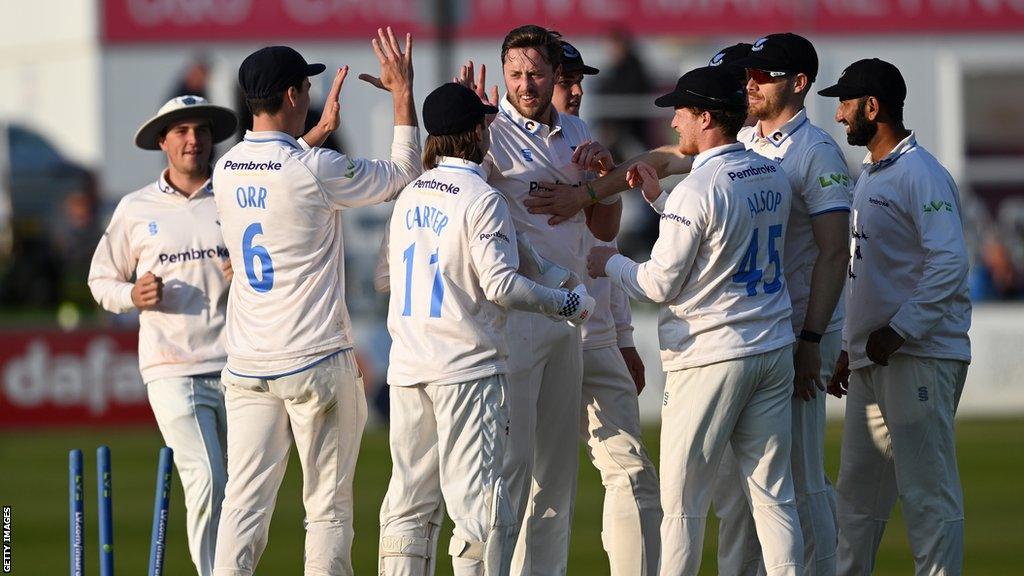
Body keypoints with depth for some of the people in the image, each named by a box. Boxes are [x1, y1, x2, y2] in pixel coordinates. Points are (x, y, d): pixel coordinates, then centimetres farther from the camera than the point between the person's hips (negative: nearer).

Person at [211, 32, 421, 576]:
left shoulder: (226, 171, 5)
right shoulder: (315, 169, -13)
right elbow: (403, 175, 1)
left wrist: (317, 132, 34)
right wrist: (403, 96, 8)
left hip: (246, 366, 5)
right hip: (316, 363, -5)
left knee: (245, 501, 3)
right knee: (328, 507, 3)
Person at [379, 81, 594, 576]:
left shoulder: (410, 196, 11)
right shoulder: (482, 199, -10)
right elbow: (500, 284, -18)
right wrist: (569, 304, -6)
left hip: (407, 367, 7)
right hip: (466, 366, -7)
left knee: (409, 498, 8)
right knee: (476, 497, -6)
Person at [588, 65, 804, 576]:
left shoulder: (699, 188, -16)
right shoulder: (773, 177, 8)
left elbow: (661, 284, -12)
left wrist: (609, 264, 6)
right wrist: (660, 198, 23)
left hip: (709, 358, -7)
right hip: (773, 352, 7)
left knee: (682, 500, 1)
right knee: (774, 494, 7)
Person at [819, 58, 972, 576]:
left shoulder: (922, 175, -13)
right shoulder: (869, 177, 18)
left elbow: (949, 265, -21)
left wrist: (898, 332, -23)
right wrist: (850, 349, 21)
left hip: (920, 357, -10)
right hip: (871, 359, 10)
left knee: (929, 492, -8)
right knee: (857, 489, 13)